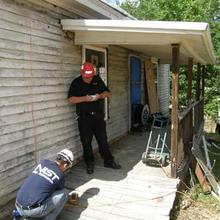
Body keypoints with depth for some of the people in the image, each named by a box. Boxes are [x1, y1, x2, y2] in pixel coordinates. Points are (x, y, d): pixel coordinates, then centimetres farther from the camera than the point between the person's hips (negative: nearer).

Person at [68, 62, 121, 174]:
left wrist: (100, 95, -10)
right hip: (84, 118, -2)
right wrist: (84, 98, -21)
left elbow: (108, 93, 11)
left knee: (103, 139, 9)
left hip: (98, 116, 2)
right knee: (86, 141, 6)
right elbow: (71, 99, -8)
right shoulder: (76, 82, -3)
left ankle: (108, 161, 21)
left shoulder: (98, 80, 6)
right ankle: (89, 163, 20)